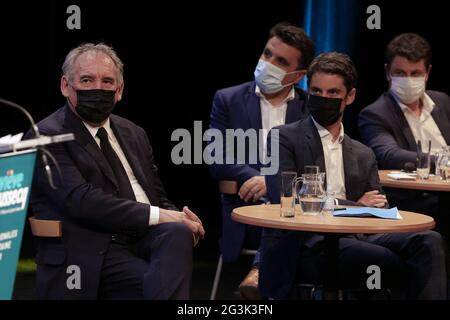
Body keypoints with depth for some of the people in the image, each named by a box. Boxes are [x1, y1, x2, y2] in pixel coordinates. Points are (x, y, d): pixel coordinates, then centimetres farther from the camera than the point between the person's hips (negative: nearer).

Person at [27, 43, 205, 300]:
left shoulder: (134, 134, 22)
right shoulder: (47, 137, -1)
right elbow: (81, 201, -14)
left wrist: (178, 220, -3)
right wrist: (157, 216, -18)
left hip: (146, 238, 7)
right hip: (93, 253, -7)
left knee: (178, 233, -30)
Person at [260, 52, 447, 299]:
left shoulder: (363, 155, 25)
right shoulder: (283, 138, 8)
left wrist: (376, 207, -11)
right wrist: (355, 206, -7)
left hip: (355, 239, 5)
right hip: (307, 241, -5)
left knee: (428, 241, -24)